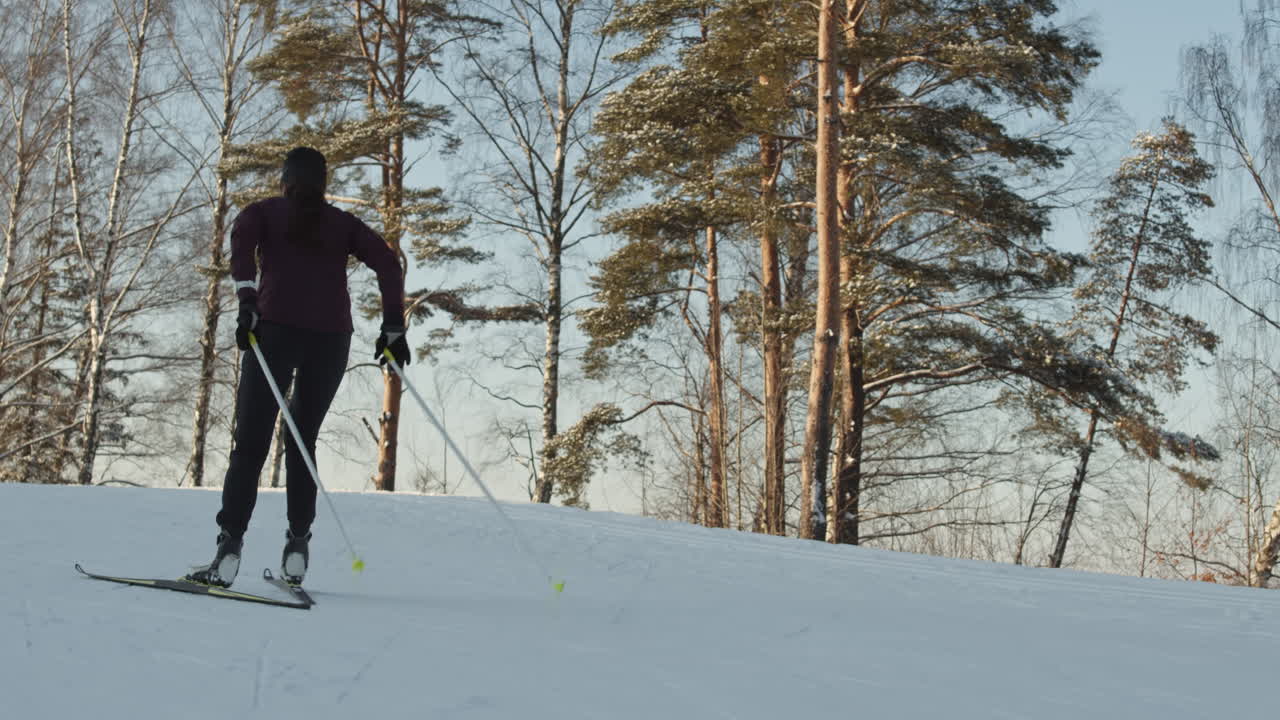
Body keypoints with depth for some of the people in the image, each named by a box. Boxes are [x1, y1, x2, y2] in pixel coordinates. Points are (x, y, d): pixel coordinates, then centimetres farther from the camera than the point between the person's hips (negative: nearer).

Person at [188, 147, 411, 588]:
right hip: (332, 337, 2)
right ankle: (297, 544, 2)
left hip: (276, 328, -2)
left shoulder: (264, 213, 16)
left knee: (251, 440, -2)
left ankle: (230, 544, -15)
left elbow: (241, 238, -7)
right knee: (302, 439, 13)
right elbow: (388, 264, 8)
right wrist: (393, 328, 7)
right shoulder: (343, 223, 21)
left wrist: (246, 301, -16)